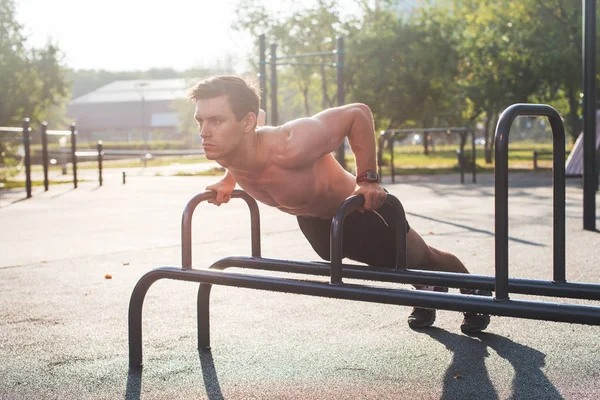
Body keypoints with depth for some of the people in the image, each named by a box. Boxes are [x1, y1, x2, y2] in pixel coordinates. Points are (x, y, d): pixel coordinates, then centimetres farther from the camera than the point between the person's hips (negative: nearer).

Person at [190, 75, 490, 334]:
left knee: (418, 260, 20)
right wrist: (229, 178, -5)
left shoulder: (290, 147, -46)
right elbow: (260, 117, -1)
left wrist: (367, 178, -30)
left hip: (362, 210, -6)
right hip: (311, 219, 6)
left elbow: (357, 113, -34)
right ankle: (427, 291, 62)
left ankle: (473, 289, 52)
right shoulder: (222, 149, -25)